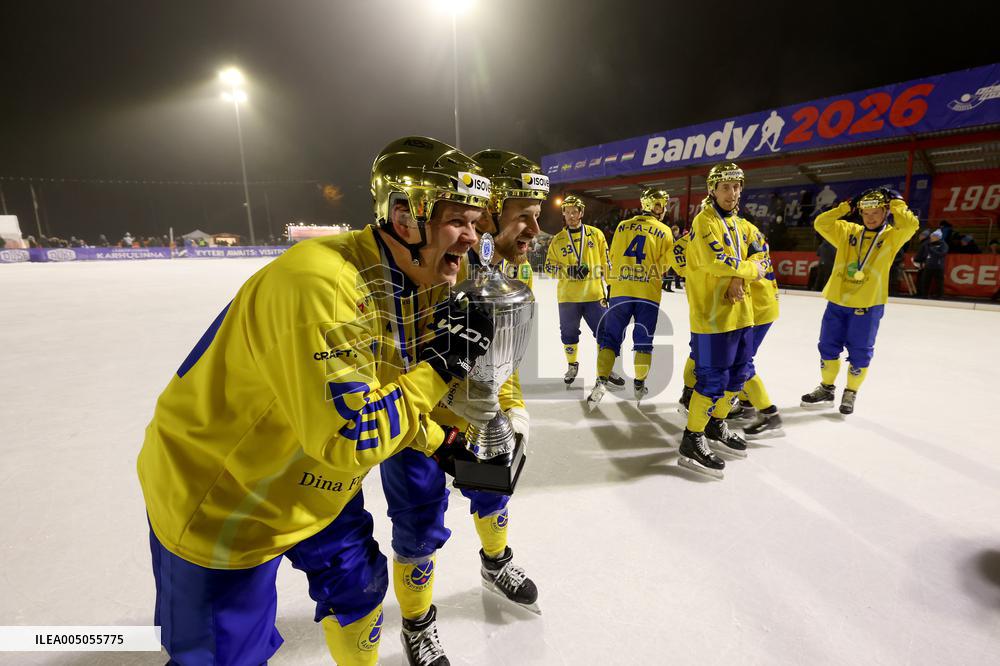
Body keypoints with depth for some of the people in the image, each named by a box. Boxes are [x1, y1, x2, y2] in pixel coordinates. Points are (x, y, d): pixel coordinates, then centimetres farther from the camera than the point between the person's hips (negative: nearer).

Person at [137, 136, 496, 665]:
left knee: (359, 585, 21)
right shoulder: (320, 285, -35)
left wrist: (439, 441, 0)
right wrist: (439, 367, -28)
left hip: (310, 481, 8)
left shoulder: (407, 282, -6)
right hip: (216, 501, -7)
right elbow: (347, 440, -34)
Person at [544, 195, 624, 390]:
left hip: (594, 295, -1)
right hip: (568, 296, 1)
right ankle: (572, 365, 34)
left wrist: (607, 287, 3)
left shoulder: (596, 234, 4)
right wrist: (569, 271, -12)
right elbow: (549, 266, 4)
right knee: (569, 334, 11)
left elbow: (605, 263, 6)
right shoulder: (558, 240, 6)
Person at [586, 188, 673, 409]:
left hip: (620, 291, 1)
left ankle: (601, 382, -8)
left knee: (610, 336, 4)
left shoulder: (622, 226, 8)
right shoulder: (665, 232, 4)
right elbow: (665, 265, 6)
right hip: (649, 293, -1)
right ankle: (639, 385, 17)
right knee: (644, 340, 11)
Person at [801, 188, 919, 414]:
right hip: (837, 301, 3)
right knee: (828, 346, 10)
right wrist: (846, 207, -1)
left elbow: (911, 225, -19)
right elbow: (821, 223, 0)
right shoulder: (847, 231, 7)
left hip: (868, 305, -3)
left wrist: (895, 201, -8)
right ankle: (826, 389, 26)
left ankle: (851, 392, 22)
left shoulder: (891, 236, -1)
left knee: (859, 353, 2)